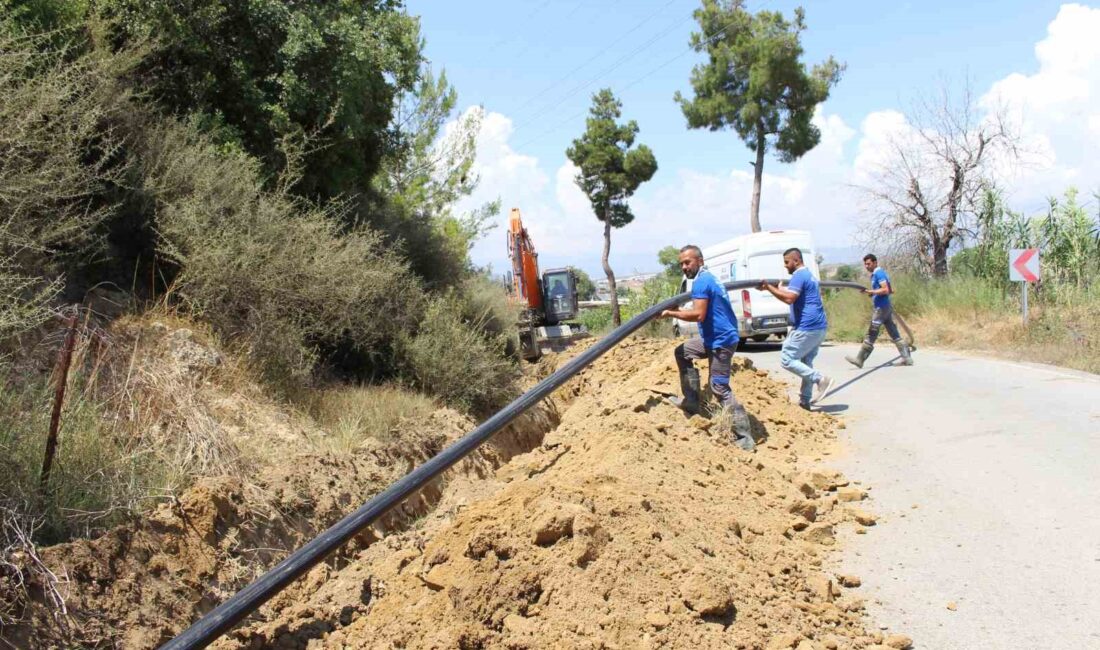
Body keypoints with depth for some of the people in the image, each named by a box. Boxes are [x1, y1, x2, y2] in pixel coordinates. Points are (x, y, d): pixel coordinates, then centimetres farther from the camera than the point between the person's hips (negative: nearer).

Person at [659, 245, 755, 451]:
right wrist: (680, 310, 16)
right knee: (682, 352, 22)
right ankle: (691, 401, 23)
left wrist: (671, 313, -15)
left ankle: (745, 438, -9)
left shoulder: (701, 281, -16)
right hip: (715, 337, 11)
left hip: (721, 340, -11)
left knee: (720, 389, -10)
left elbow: (698, 315, -25)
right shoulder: (708, 278, 16)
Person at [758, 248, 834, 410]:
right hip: (818, 328, 10)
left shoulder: (799, 276, -11)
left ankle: (820, 379, -12)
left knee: (786, 360, -7)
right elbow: (792, 295, 33)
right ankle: (804, 401, 14)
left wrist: (769, 287, -18)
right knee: (806, 363, 13)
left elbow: (789, 298, -25)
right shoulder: (809, 275, 22)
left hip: (806, 328, -10)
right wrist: (774, 288, 24)